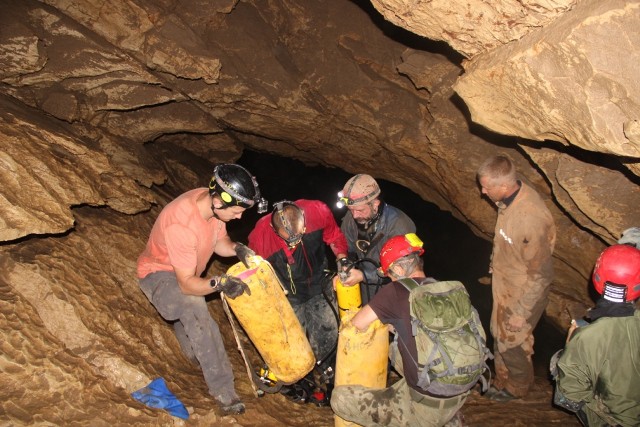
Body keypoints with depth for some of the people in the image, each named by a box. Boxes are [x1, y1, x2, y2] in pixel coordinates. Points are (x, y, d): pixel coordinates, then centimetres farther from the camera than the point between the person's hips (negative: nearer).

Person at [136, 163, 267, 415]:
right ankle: (223, 391, -26)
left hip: (186, 273, 8)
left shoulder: (213, 203, -19)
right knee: (194, 308, -33)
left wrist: (237, 249, -21)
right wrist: (218, 283, -50)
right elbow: (186, 284, -34)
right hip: (159, 273, -8)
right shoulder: (181, 224, -40)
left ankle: (194, 356, 57)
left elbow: (219, 241, -1)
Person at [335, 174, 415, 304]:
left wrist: (363, 276, -31)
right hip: (366, 290, 5)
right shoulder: (350, 218, -12)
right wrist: (342, 271, -16)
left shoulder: (399, 224, -27)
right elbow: (346, 249, 3)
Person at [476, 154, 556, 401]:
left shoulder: (533, 219, -35)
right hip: (504, 284, 8)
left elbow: (540, 274, -26)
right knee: (499, 336, 23)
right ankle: (502, 381, 47)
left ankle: (518, 387, 41)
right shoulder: (510, 198, -10)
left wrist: (522, 312, -18)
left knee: (512, 343, 13)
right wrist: (495, 263, 21)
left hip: (522, 292, -8)